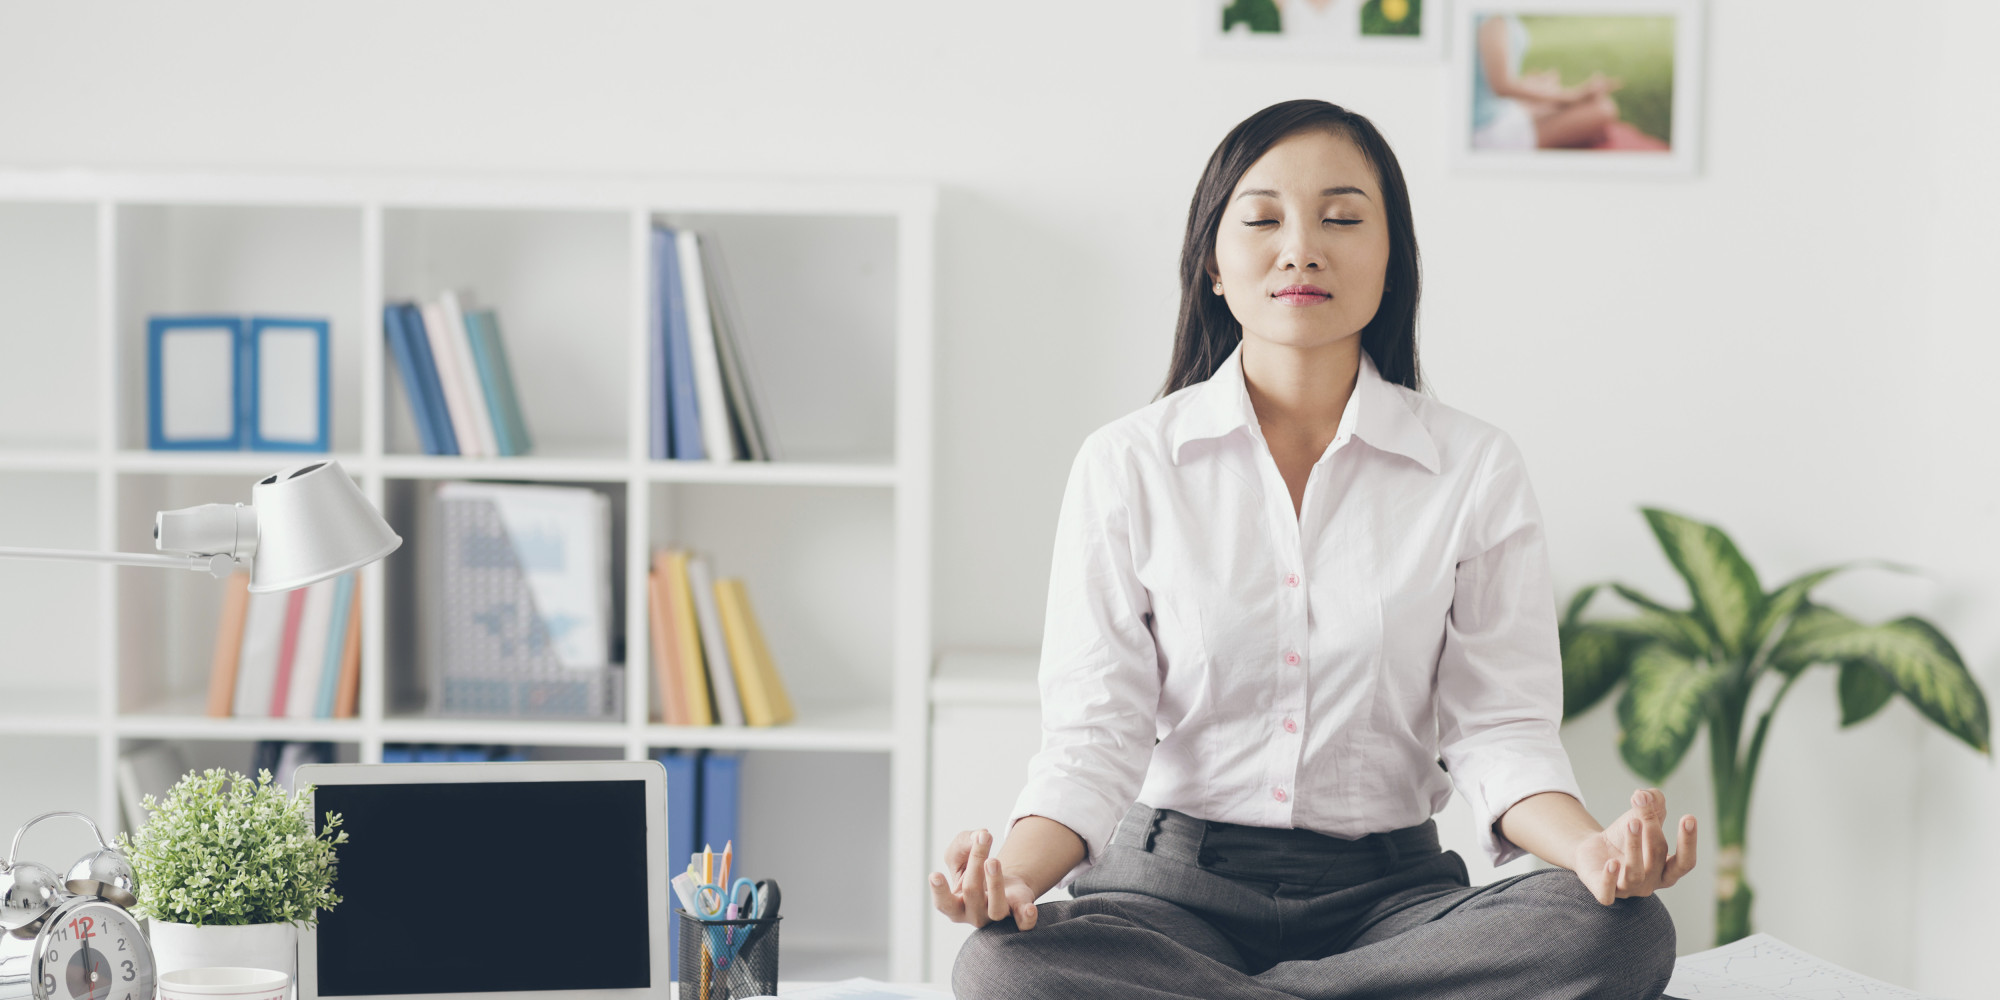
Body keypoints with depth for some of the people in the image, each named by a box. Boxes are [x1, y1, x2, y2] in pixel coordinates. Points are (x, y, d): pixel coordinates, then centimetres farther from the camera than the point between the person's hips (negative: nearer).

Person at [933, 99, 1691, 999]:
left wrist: (1592, 848, -23)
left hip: (1388, 890, 2)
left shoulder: (1476, 471, 4)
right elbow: (1094, 731, -4)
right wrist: (1013, 870, -25)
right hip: (1172, 881, -2)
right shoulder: (1124, 466, 2)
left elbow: (1497, 727, -1)